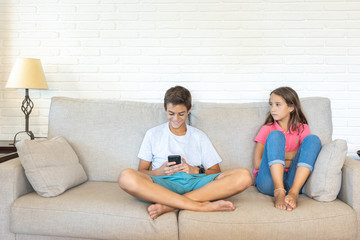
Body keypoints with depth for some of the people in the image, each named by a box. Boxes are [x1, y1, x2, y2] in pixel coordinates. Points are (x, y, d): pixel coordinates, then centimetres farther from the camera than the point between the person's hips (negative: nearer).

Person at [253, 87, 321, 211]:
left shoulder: (302, 129, 17)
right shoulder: (267, 129, 12)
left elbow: (308, 155, 1)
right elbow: (257, 163, 0)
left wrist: (281, 155, -4)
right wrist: (290, 160, -1)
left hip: (294, 181, 2)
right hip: (269, 180, -1)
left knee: (313, 139, -13)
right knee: (275, 135, -19)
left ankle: (293, 192, -31)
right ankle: (279, 192, -37)